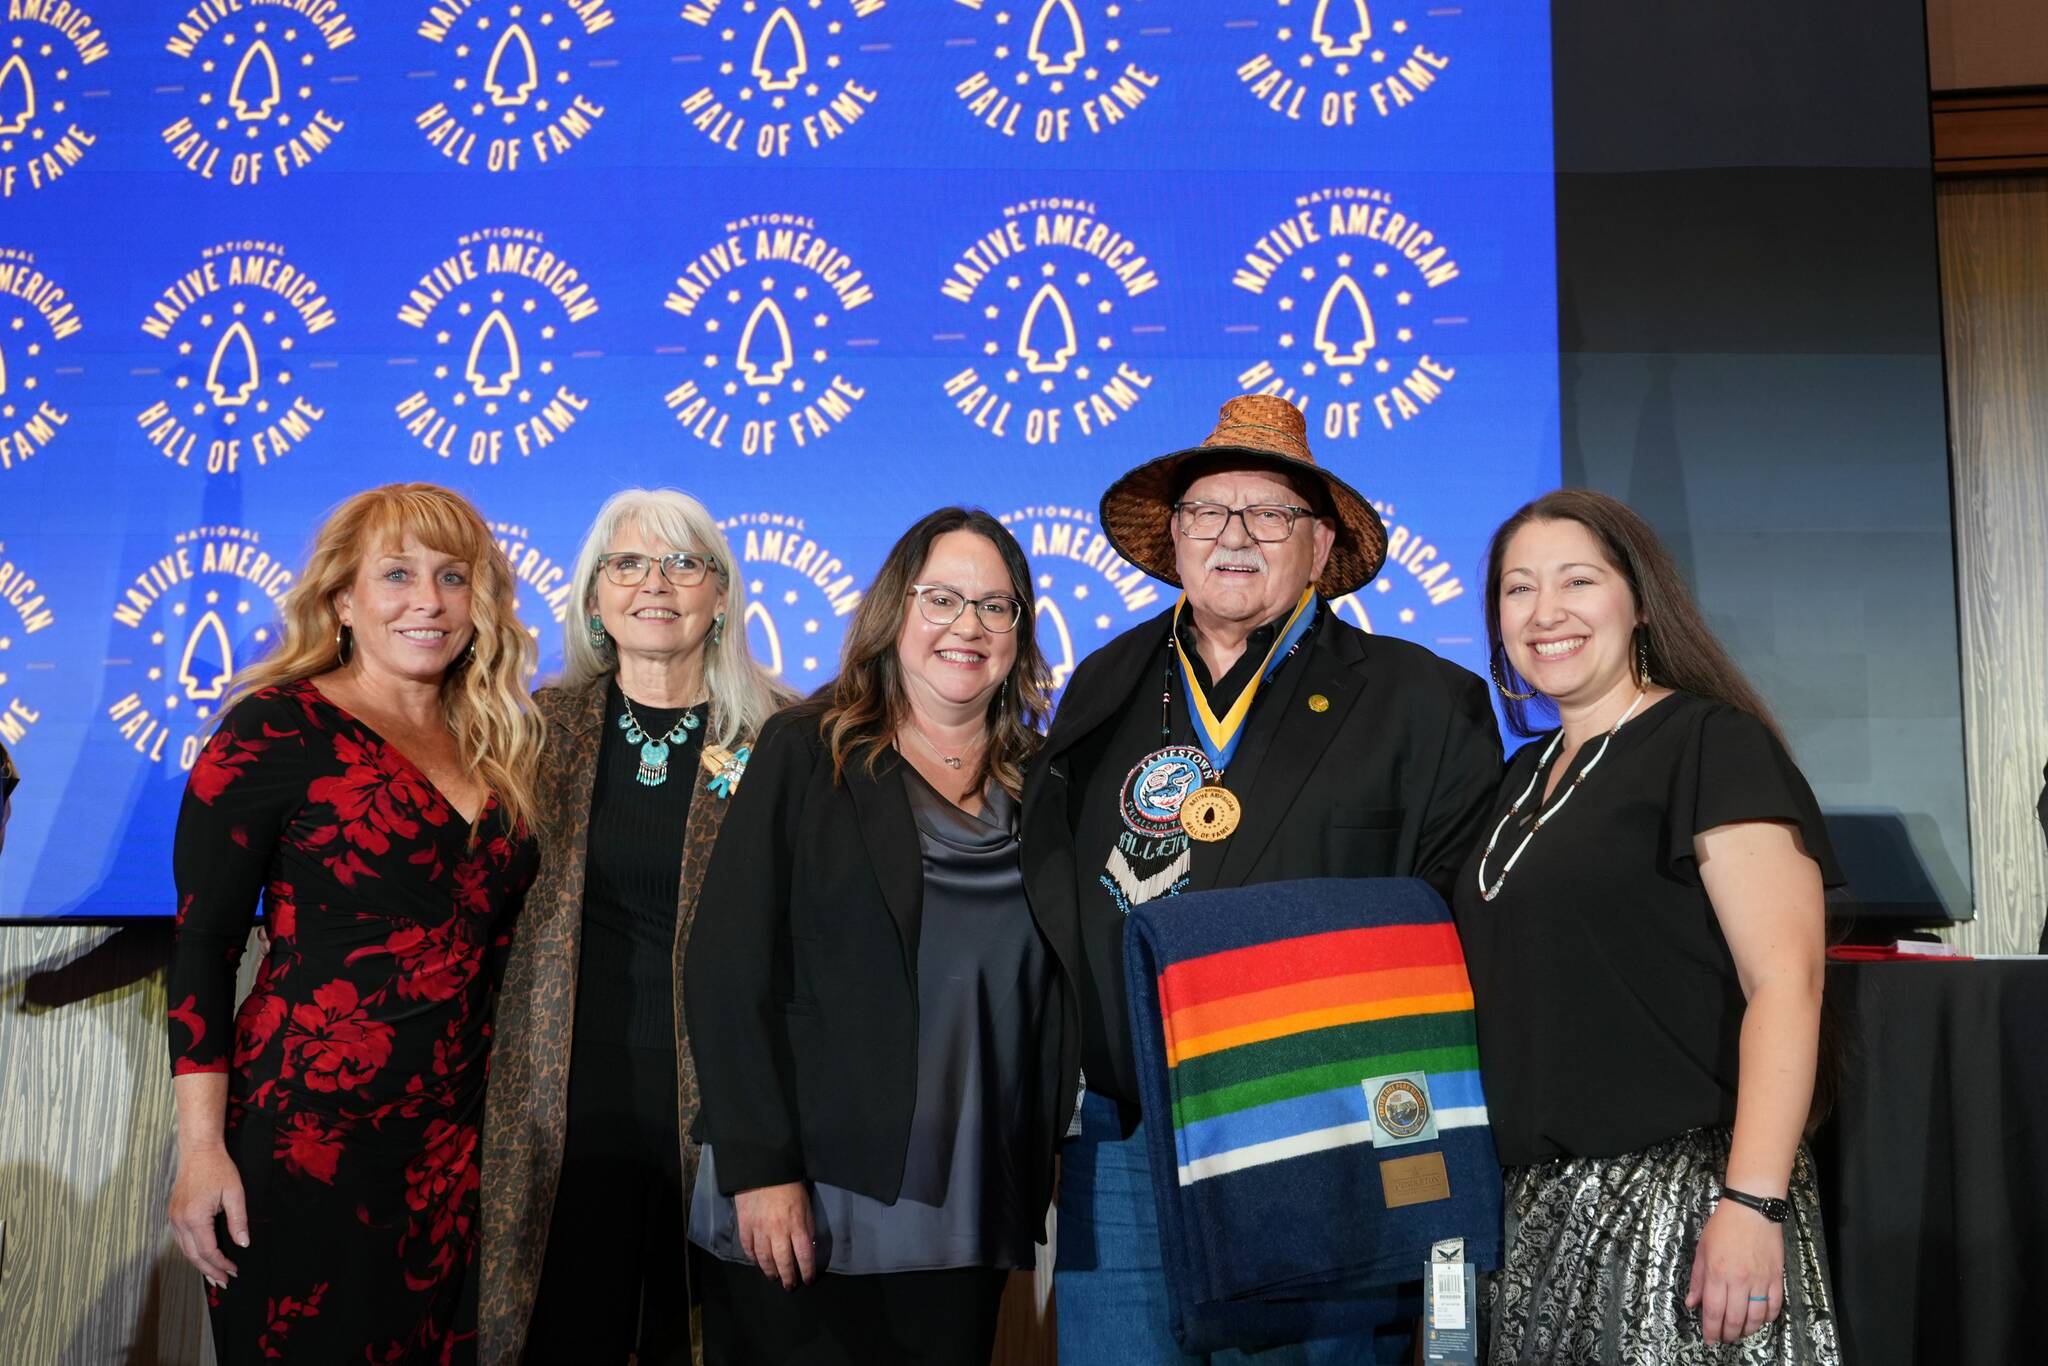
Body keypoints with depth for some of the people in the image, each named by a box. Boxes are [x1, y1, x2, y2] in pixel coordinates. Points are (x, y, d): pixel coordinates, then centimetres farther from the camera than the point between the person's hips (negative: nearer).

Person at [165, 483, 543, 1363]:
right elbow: (202, 944, -8)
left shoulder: (492, 744, 10)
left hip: (453, 1147, 6)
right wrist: (201, 1148, -12)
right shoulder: (278, 727, -7)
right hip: (306, 1134, -5)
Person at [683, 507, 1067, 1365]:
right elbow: (727, 970, -8)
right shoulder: (806, 753, -3)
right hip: (803, 1209, -3)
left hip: (968, 1224, 3)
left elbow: (1051, 1002, 11)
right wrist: (758, 1169, -14)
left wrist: (1043, 1179, 4)